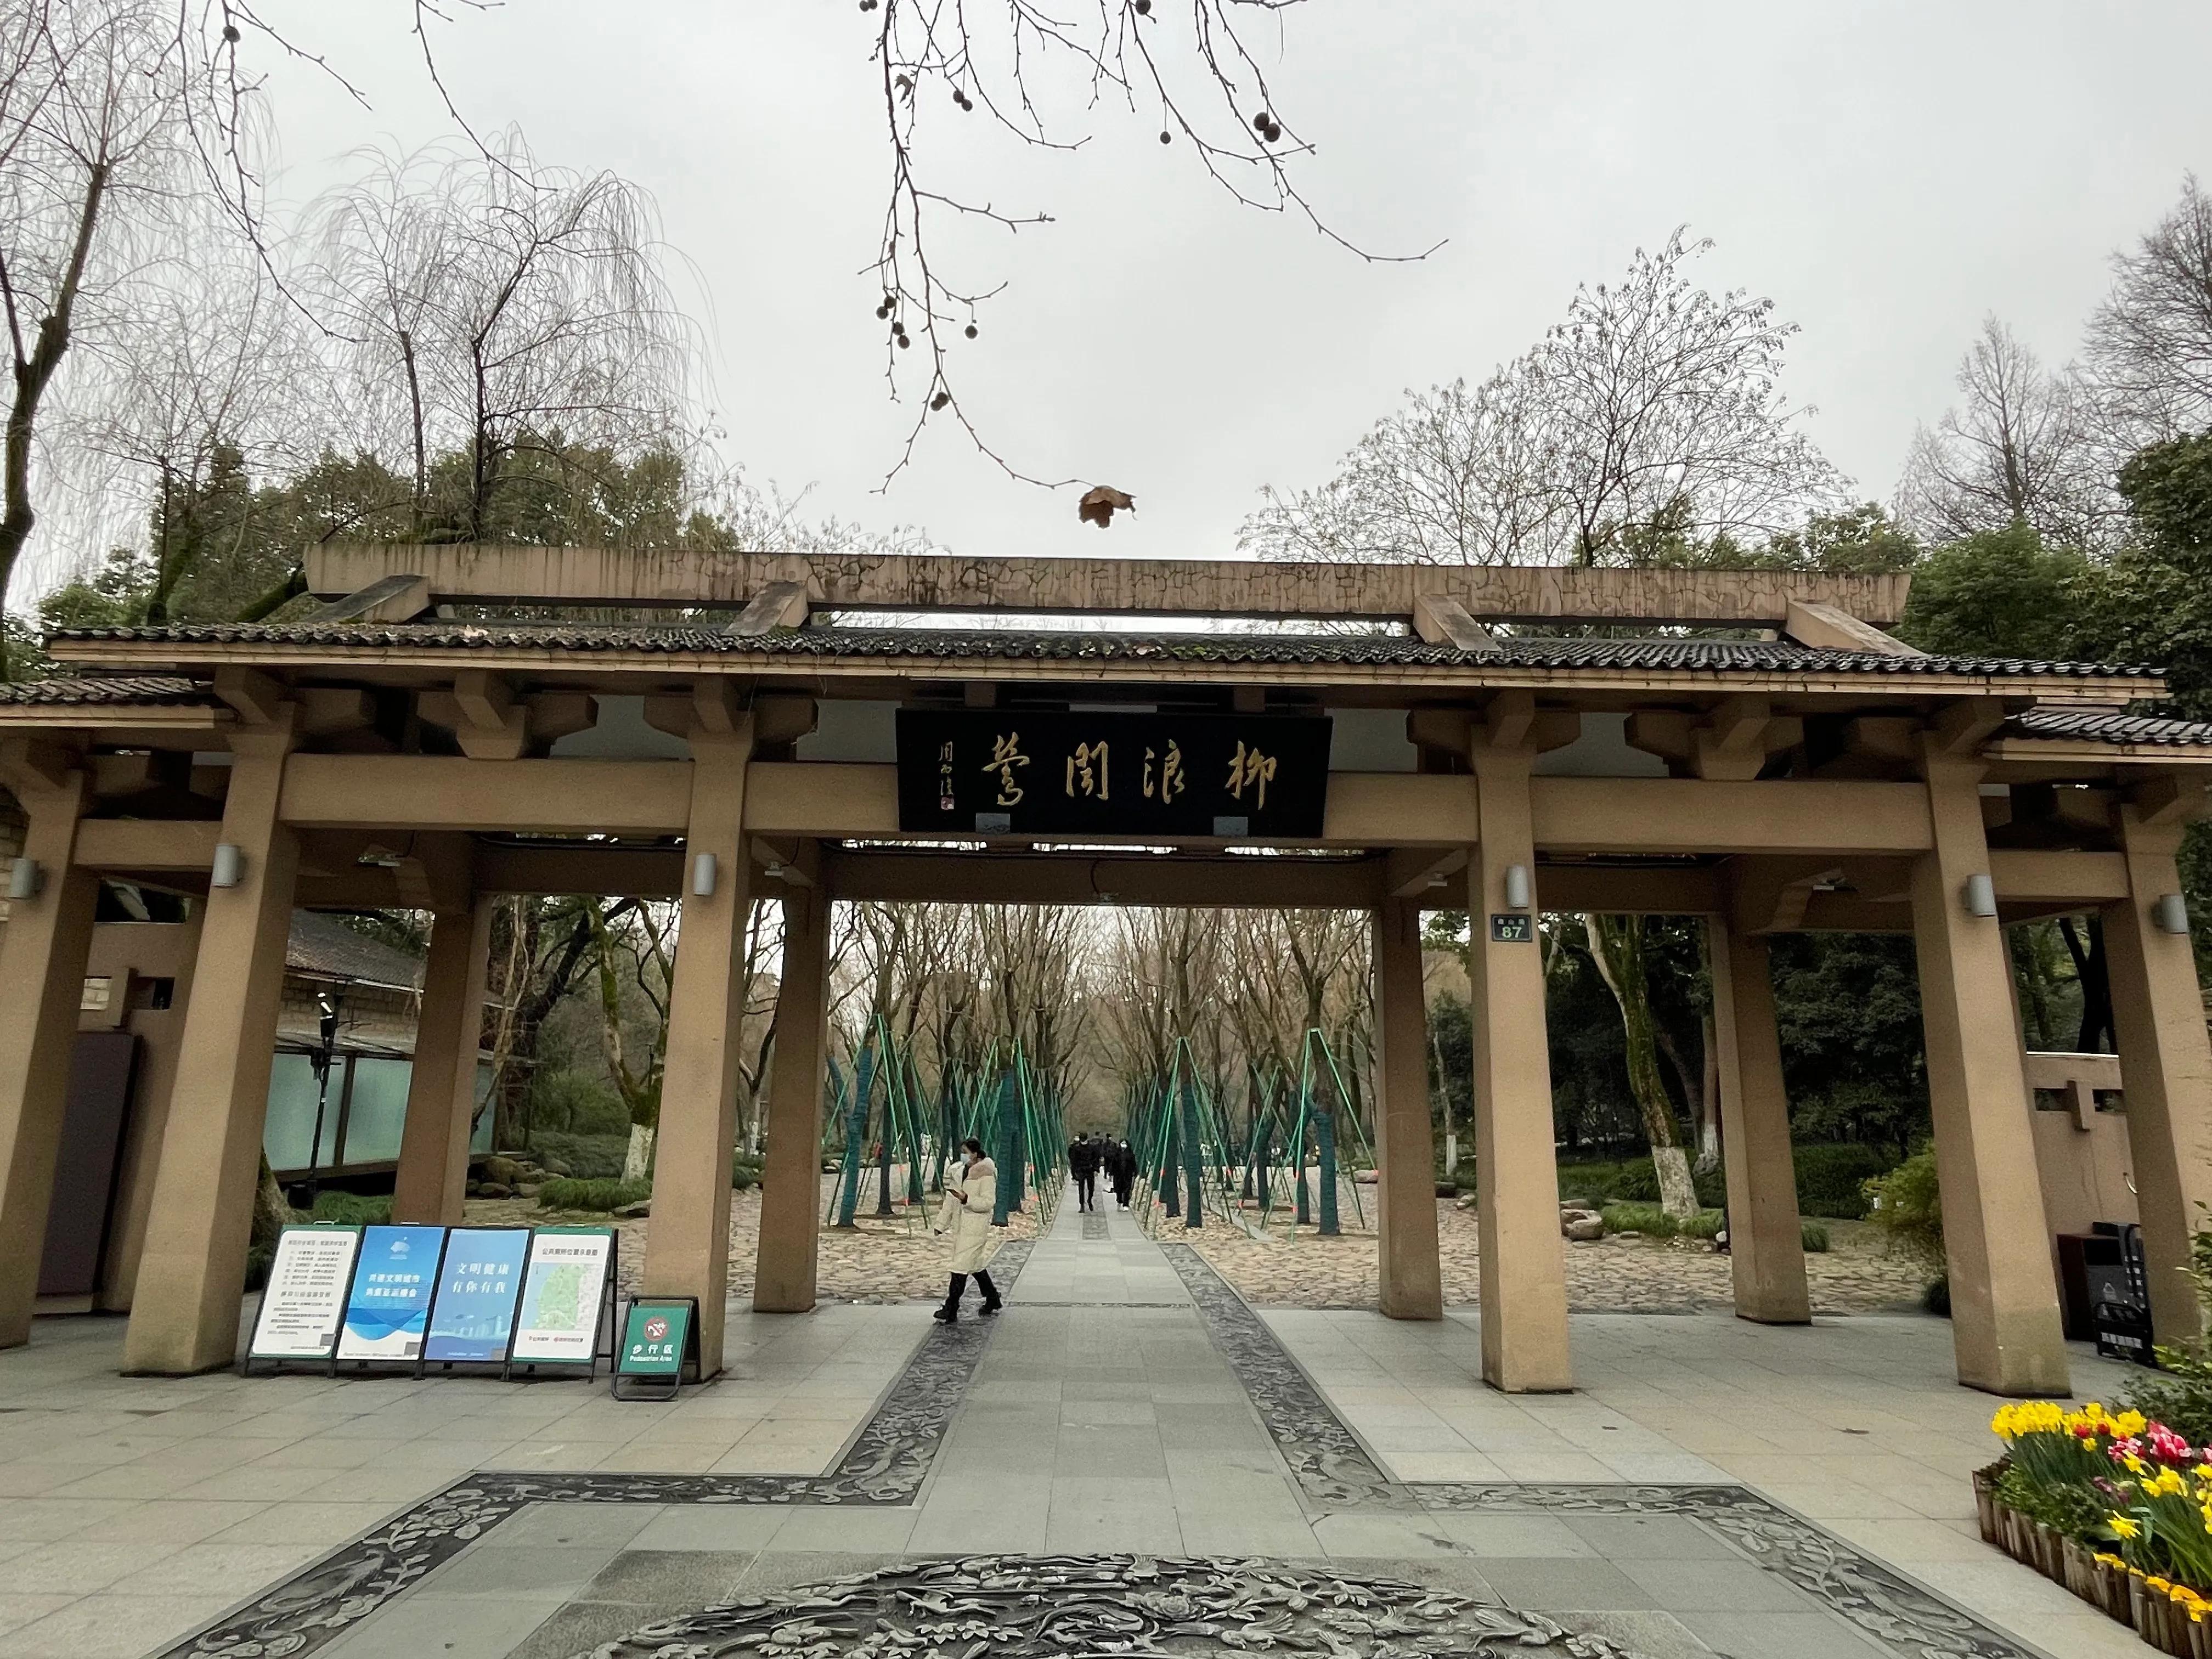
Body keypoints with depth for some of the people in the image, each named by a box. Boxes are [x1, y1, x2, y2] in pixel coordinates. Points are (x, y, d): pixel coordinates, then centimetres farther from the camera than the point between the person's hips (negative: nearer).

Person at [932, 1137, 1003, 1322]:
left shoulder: (986, 1175, -12)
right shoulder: (961, 1171, 11)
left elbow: (989, 1203, -17)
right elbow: (951, 1200, 15)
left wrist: (967, 1199, -29)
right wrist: (941, 1224, 15)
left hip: (976, 1227, -8)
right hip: (961, 1226, 8)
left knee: (961, 1265, -8)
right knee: (975, 1264, 16)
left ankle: (951, 1310, -3)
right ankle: (992, 1298, 32)